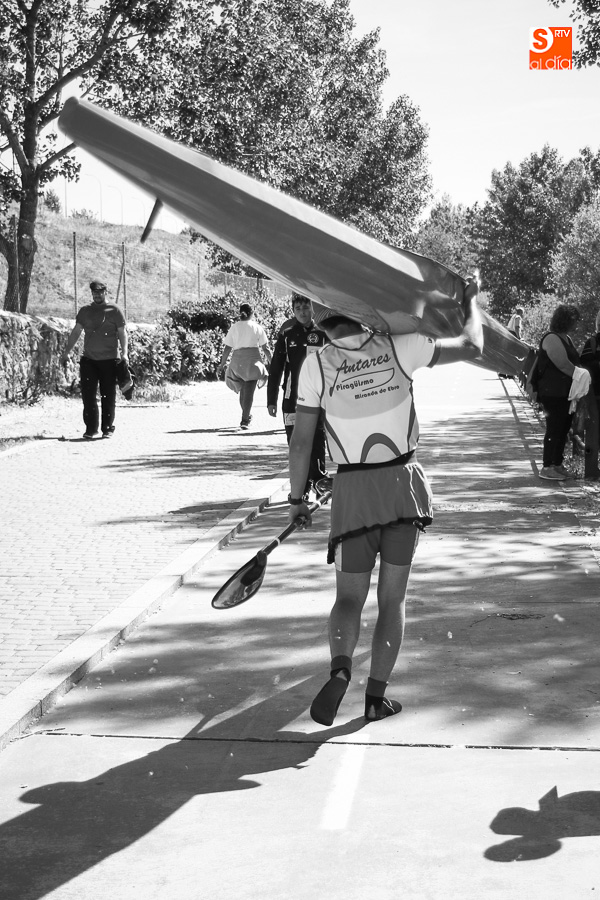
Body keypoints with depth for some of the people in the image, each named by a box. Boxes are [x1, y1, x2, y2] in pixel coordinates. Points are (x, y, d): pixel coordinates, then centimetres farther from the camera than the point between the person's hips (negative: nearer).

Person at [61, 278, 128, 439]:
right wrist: (67, 351, 8)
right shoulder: (85, 311, 11)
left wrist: (124, 353, -11)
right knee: (88, 396, -2)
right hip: (88, 359, 3)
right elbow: (76, 332, 14)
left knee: (108, 396, 0)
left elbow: (122, 333, 0)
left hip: (109, 360, -3)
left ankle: (108, 429, 10)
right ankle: (91, 429, 4)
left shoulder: (114, 311, 2)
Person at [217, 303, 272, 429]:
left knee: (243, 390, 19)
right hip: (252, 359, -2)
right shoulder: (257, 327, 4)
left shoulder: (234, 327, 8)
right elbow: (265, 348, 3)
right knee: (249, 391, -3)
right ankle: (245, 420, -10)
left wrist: (222, 364, 12)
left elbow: (227, 348, 6)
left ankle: (247, 416, 26)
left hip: (237, 360, 3)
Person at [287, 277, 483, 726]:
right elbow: (472, 346, 5)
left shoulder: (316, 363, -6)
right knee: (393, 598, 11)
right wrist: (471, 299, 22)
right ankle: (377, 695, 12)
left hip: (353, 490, 0)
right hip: (404, 483, 1)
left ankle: (341, 669, -18)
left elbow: (301, 441, -3)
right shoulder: (398, 347, -6)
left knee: (349, 596, 9)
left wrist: (297, 497, 9)